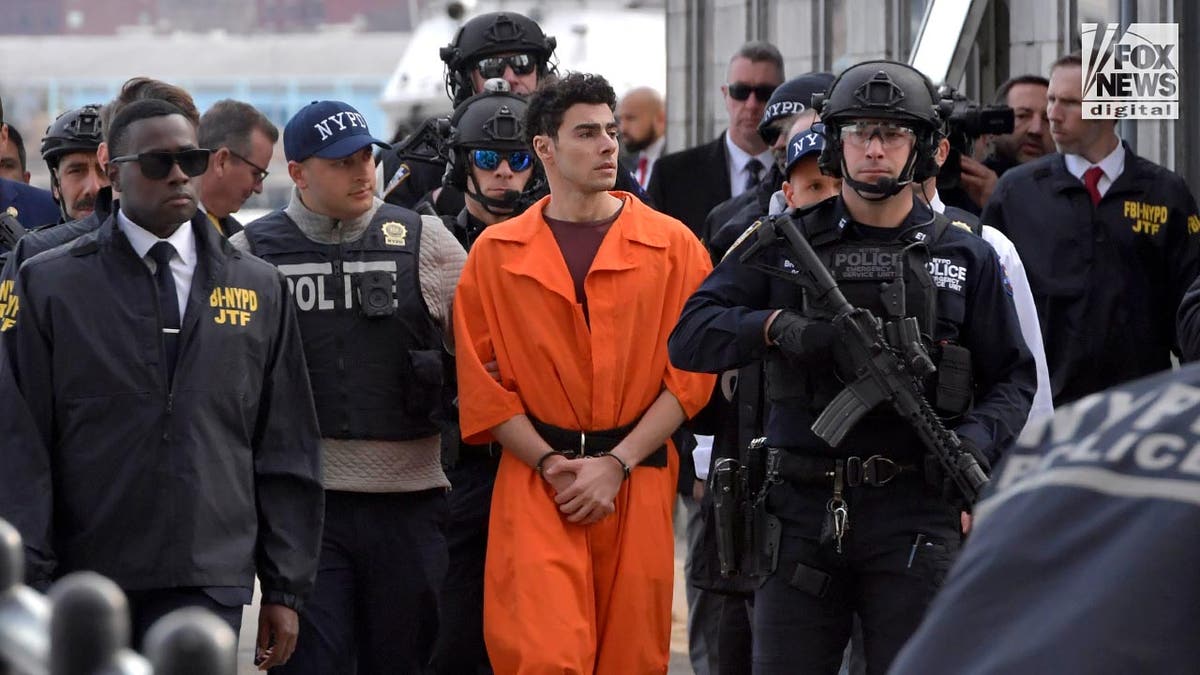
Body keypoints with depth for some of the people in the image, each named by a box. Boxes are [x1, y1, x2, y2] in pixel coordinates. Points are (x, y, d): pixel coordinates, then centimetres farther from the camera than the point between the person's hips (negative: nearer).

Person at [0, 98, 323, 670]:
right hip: (84, 580, -1)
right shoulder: (51, 285, 4)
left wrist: (286, 588, 9)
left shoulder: (259, 288, 12)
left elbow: (286, 447, 12)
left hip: (209, 586, 1)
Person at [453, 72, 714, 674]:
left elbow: (690, 374, 1)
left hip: (639, 483, 1)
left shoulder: (671, 246, 5)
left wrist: (616, 464, -7)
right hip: (535, 485, -1)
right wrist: (551, 464, -7)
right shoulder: (496, 253, 6)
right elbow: (480, 382, 4)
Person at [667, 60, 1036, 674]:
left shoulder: (966, 259, 9)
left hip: (915, 519, -1)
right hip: (804, 515, 1)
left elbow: (1012, 379, 11)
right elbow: (689, 339, 0)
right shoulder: (782, 246, 7)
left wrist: (977, 437, -10)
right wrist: (775, 325, -18)